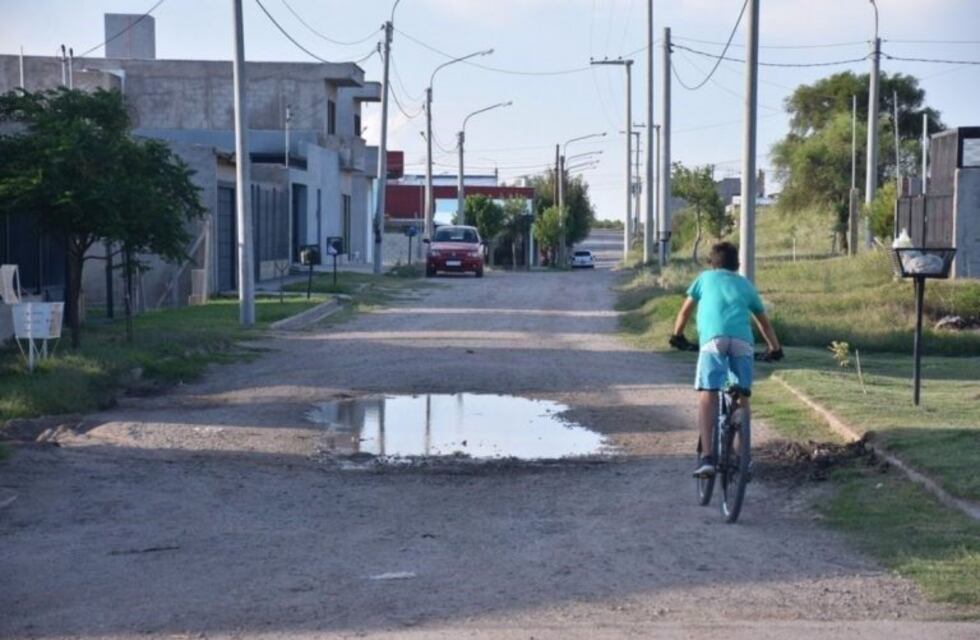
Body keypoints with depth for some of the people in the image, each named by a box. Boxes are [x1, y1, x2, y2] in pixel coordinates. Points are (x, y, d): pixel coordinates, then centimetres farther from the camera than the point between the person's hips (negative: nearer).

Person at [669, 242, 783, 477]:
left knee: (707, 395, -7)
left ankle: (707, 456, -19)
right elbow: (763, 322, 37)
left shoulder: (705, 278, 26)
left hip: (714, 339, -2)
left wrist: (677, 335, 44)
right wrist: (775, 348, 49)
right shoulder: (745, 285, 30)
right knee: (742, 397, 13)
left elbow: (686, 310, 30)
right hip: (743, 341, 2)